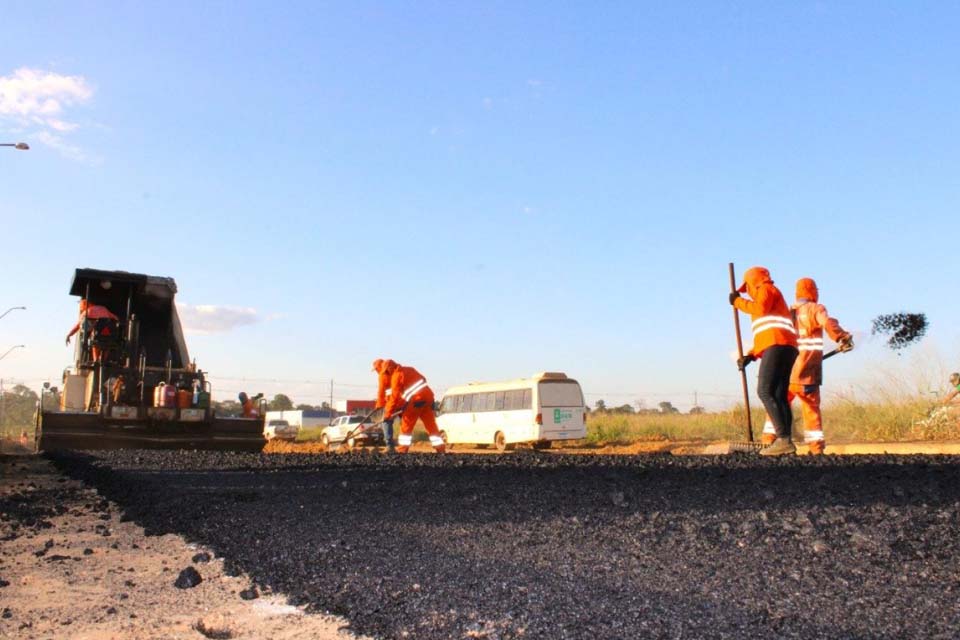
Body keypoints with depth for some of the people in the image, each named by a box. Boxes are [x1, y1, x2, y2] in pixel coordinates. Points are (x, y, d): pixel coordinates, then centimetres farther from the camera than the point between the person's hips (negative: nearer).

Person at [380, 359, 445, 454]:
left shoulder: (396, 375, -1)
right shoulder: (409, 369, 22)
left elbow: (394, 396, -4)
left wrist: (388, 413, 2)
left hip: (416, 400, -7)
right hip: (428, 396, 7)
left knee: (406, 426, 4)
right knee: (431, 425, 8)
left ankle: (402, 450, 2)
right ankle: (441, 450, 5)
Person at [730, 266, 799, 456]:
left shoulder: (766, 289, 10)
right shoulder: (774, 300, 36)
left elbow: (760, 308, -14)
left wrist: (737, 301, -1)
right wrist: (750, 356, 20)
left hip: (777, 345, -10)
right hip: (786, 347, 10)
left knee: (765, 392, -17)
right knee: (779, 396, 4)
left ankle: (783, 439, -26)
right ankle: (786, 442, -3)